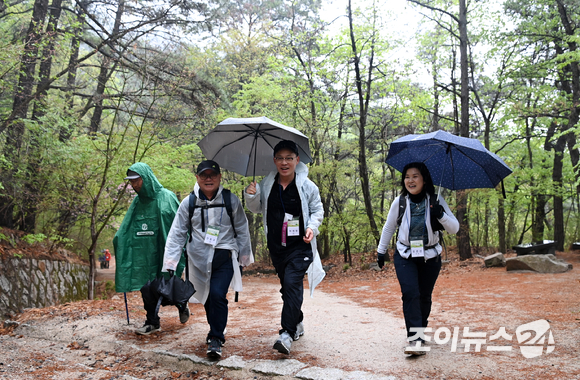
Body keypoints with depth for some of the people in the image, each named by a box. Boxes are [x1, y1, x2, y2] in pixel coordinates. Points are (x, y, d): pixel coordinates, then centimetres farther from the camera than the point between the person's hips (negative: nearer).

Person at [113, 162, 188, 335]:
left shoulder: (166, 197, -8)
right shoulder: (138, 201, 10)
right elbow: (126, 227, 15)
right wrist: (119, 241, 1)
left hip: (163, 253, -5)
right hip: (142, 255, 5)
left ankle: (182, 305, 33)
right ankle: (152, 322, 17)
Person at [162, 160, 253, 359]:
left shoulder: (231, 200, 0)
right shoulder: (189, 203, 2)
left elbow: (242, 229, 9)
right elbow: (177, 234, 4)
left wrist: (245, 258, 12)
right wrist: (169, 264, -1)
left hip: (224, 256, -2)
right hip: (199, 258, 2)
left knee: (218, 294, -17)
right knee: (207, 297, 12)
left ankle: (216, 339, -2)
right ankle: (214, 329, 37)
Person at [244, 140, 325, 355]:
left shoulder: (307, 186, -4)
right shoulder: (267, 184, 3)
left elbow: (318, 210, 7)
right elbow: (256, 208, 15)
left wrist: (312, 226, -11)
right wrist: (251, 196, -6)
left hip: (299, 246, -4)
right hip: (276, 245, 4)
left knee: (292, 284, -18)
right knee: (286, 286, 15)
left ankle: (287, 333, -16)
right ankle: (297, 324, 34)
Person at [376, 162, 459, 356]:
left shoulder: (435, 201, -5)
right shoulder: (399, 202, -3)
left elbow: (454, 229, -7)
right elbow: (388, 228, 11)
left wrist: (441, 215, -25)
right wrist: (381, 251, 15)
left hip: (430, 257, 1)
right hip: (405, 256, 0)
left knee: (424, 296, 8)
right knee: (410, 293, -17)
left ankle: (421, 330, 30)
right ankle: (415, 339, -18)